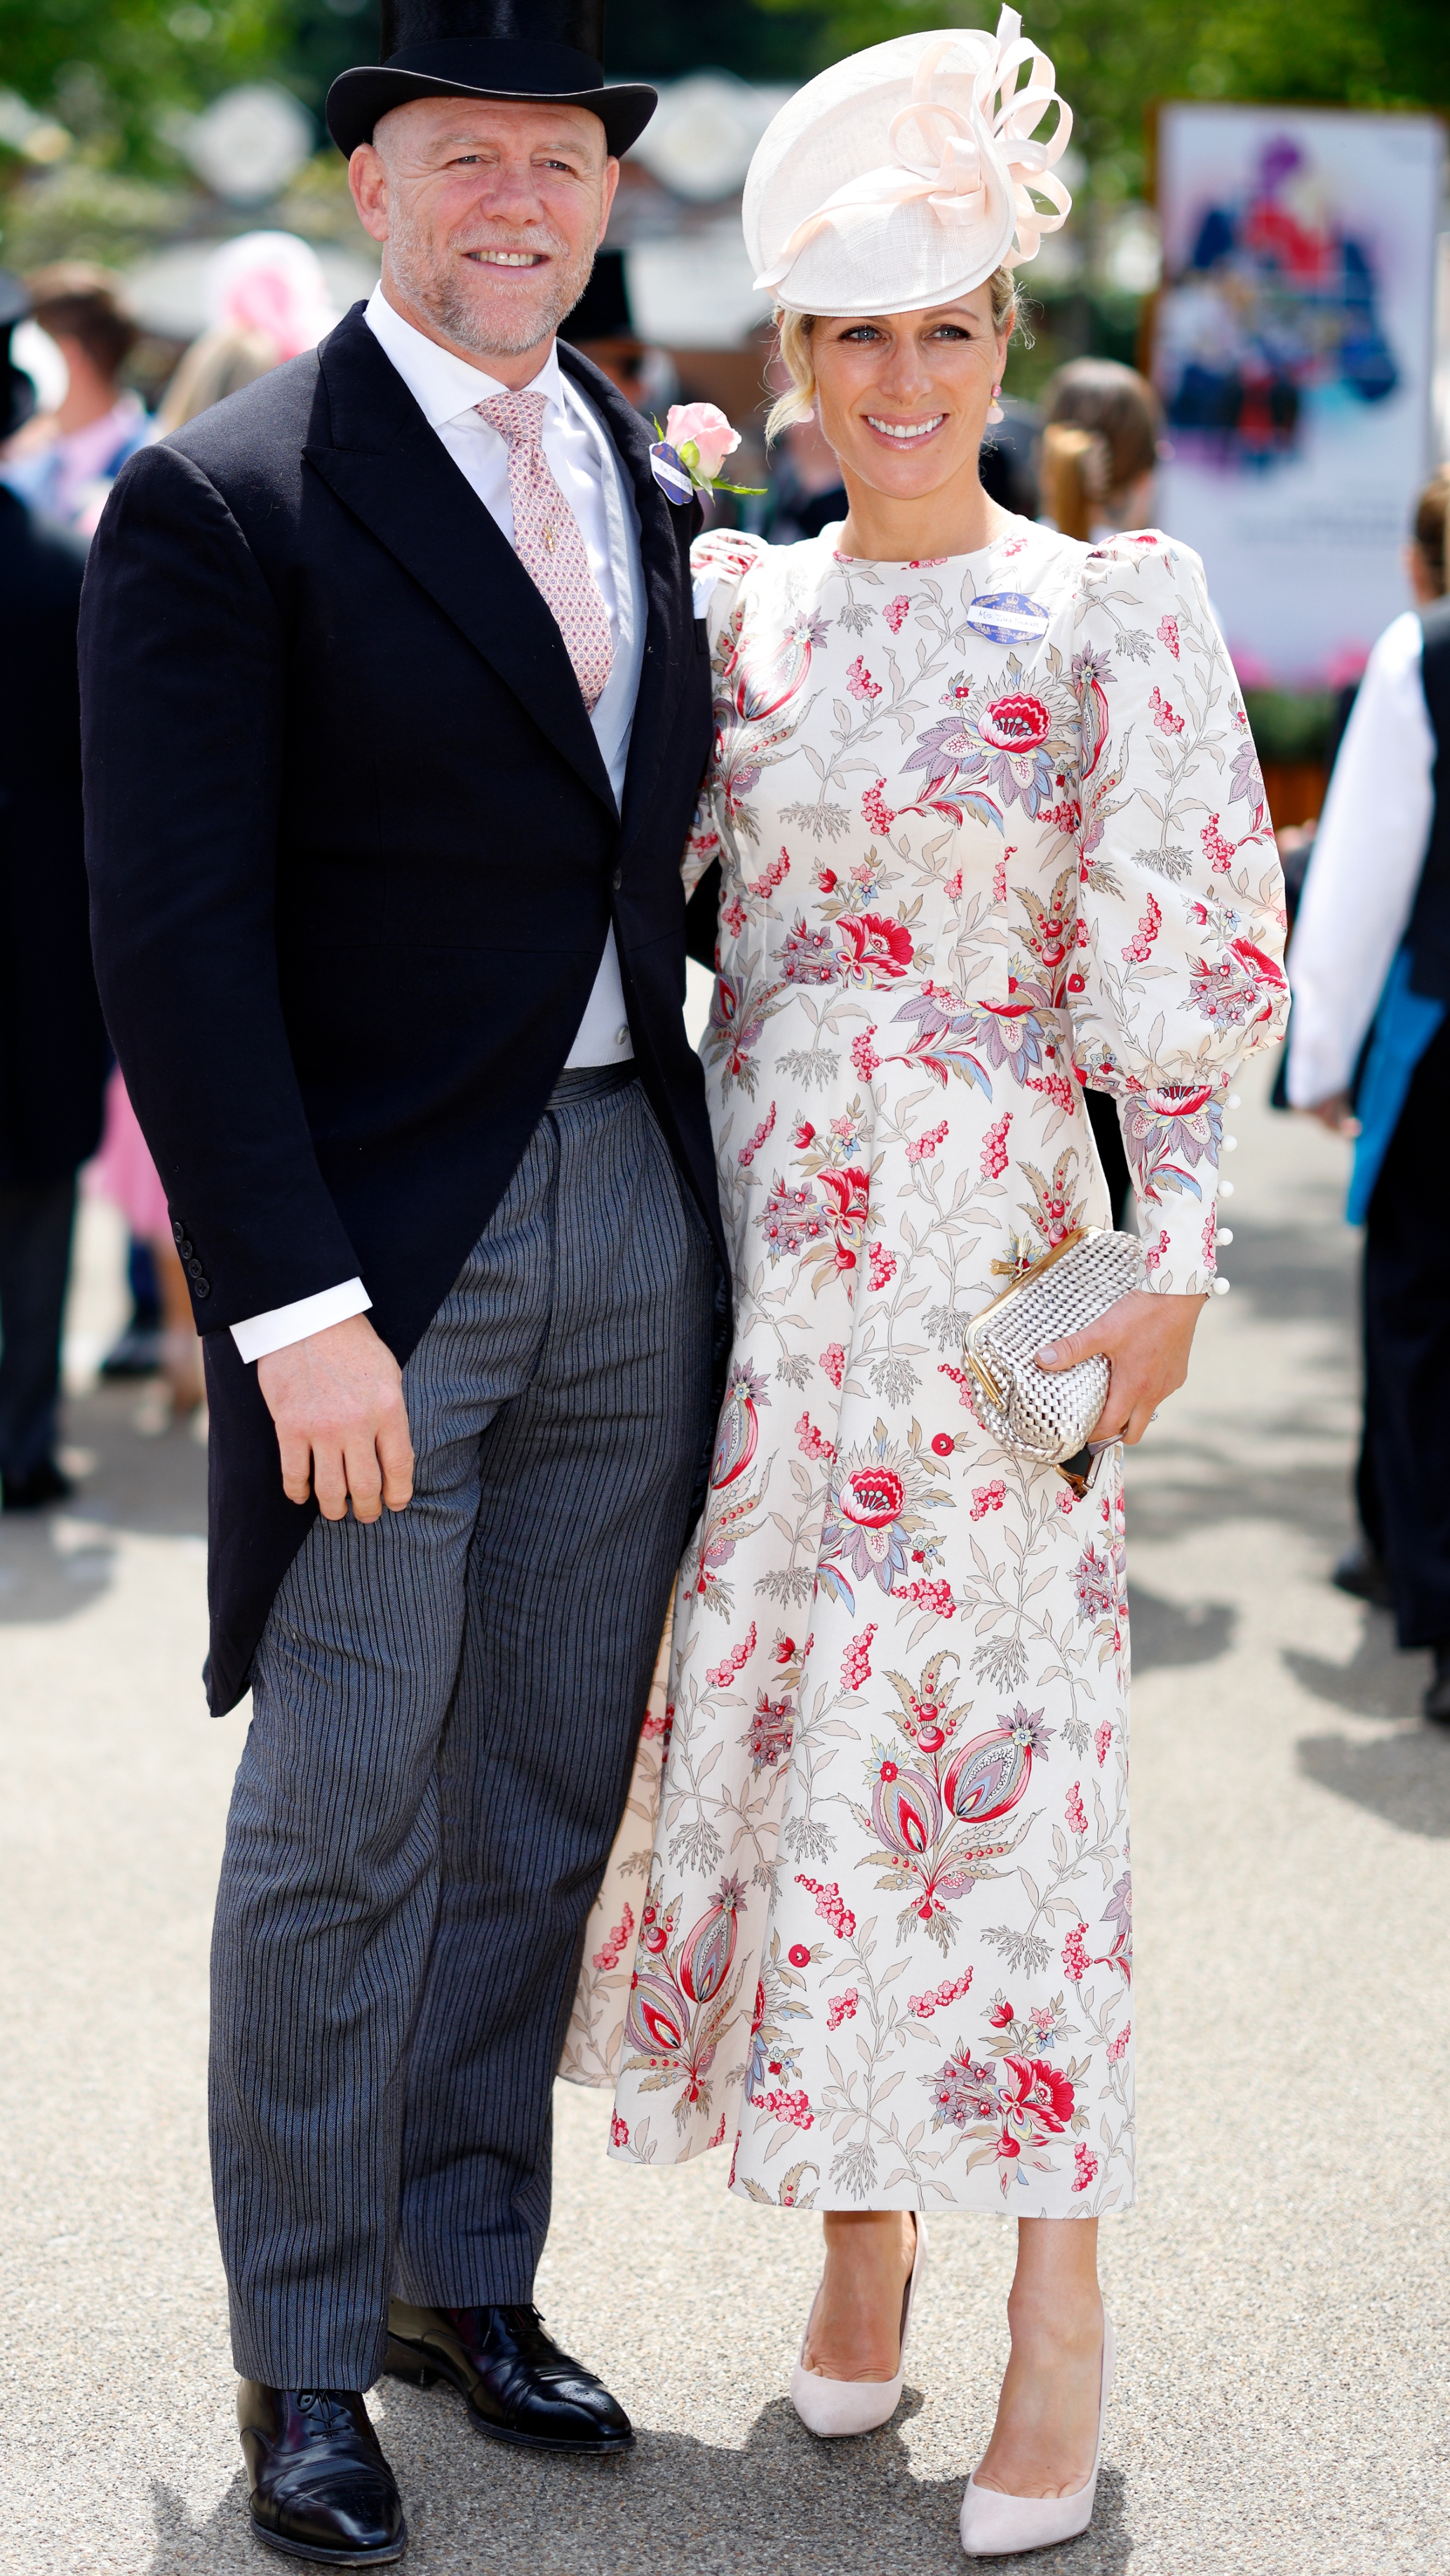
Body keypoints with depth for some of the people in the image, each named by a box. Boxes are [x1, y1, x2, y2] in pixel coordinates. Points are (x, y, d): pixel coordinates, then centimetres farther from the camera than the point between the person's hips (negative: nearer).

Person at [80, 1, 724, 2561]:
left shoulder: (651, 487, 11)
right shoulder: (221, 502, -9)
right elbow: (176, 936, -13)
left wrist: (698, 1195, 7)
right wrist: (295, 1302, -19)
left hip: (631, 1217, 6)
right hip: (380, 1243, -6)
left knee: (547, 1802, 13)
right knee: (342, 1829, 1)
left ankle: (470, 2275, 28)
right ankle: (302, 2359, 15)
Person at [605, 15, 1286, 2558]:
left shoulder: (1111, 613, -3)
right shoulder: (739, 604, 8)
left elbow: (1181, 975, -5)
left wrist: (1170, 1257, -9)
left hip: (986, 1253, -4)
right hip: (753, 1242, 4)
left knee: (1000, 1746, -5)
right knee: (782, 1721, 7)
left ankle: (1060, 2313, 4)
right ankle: (861, 2236, 22)